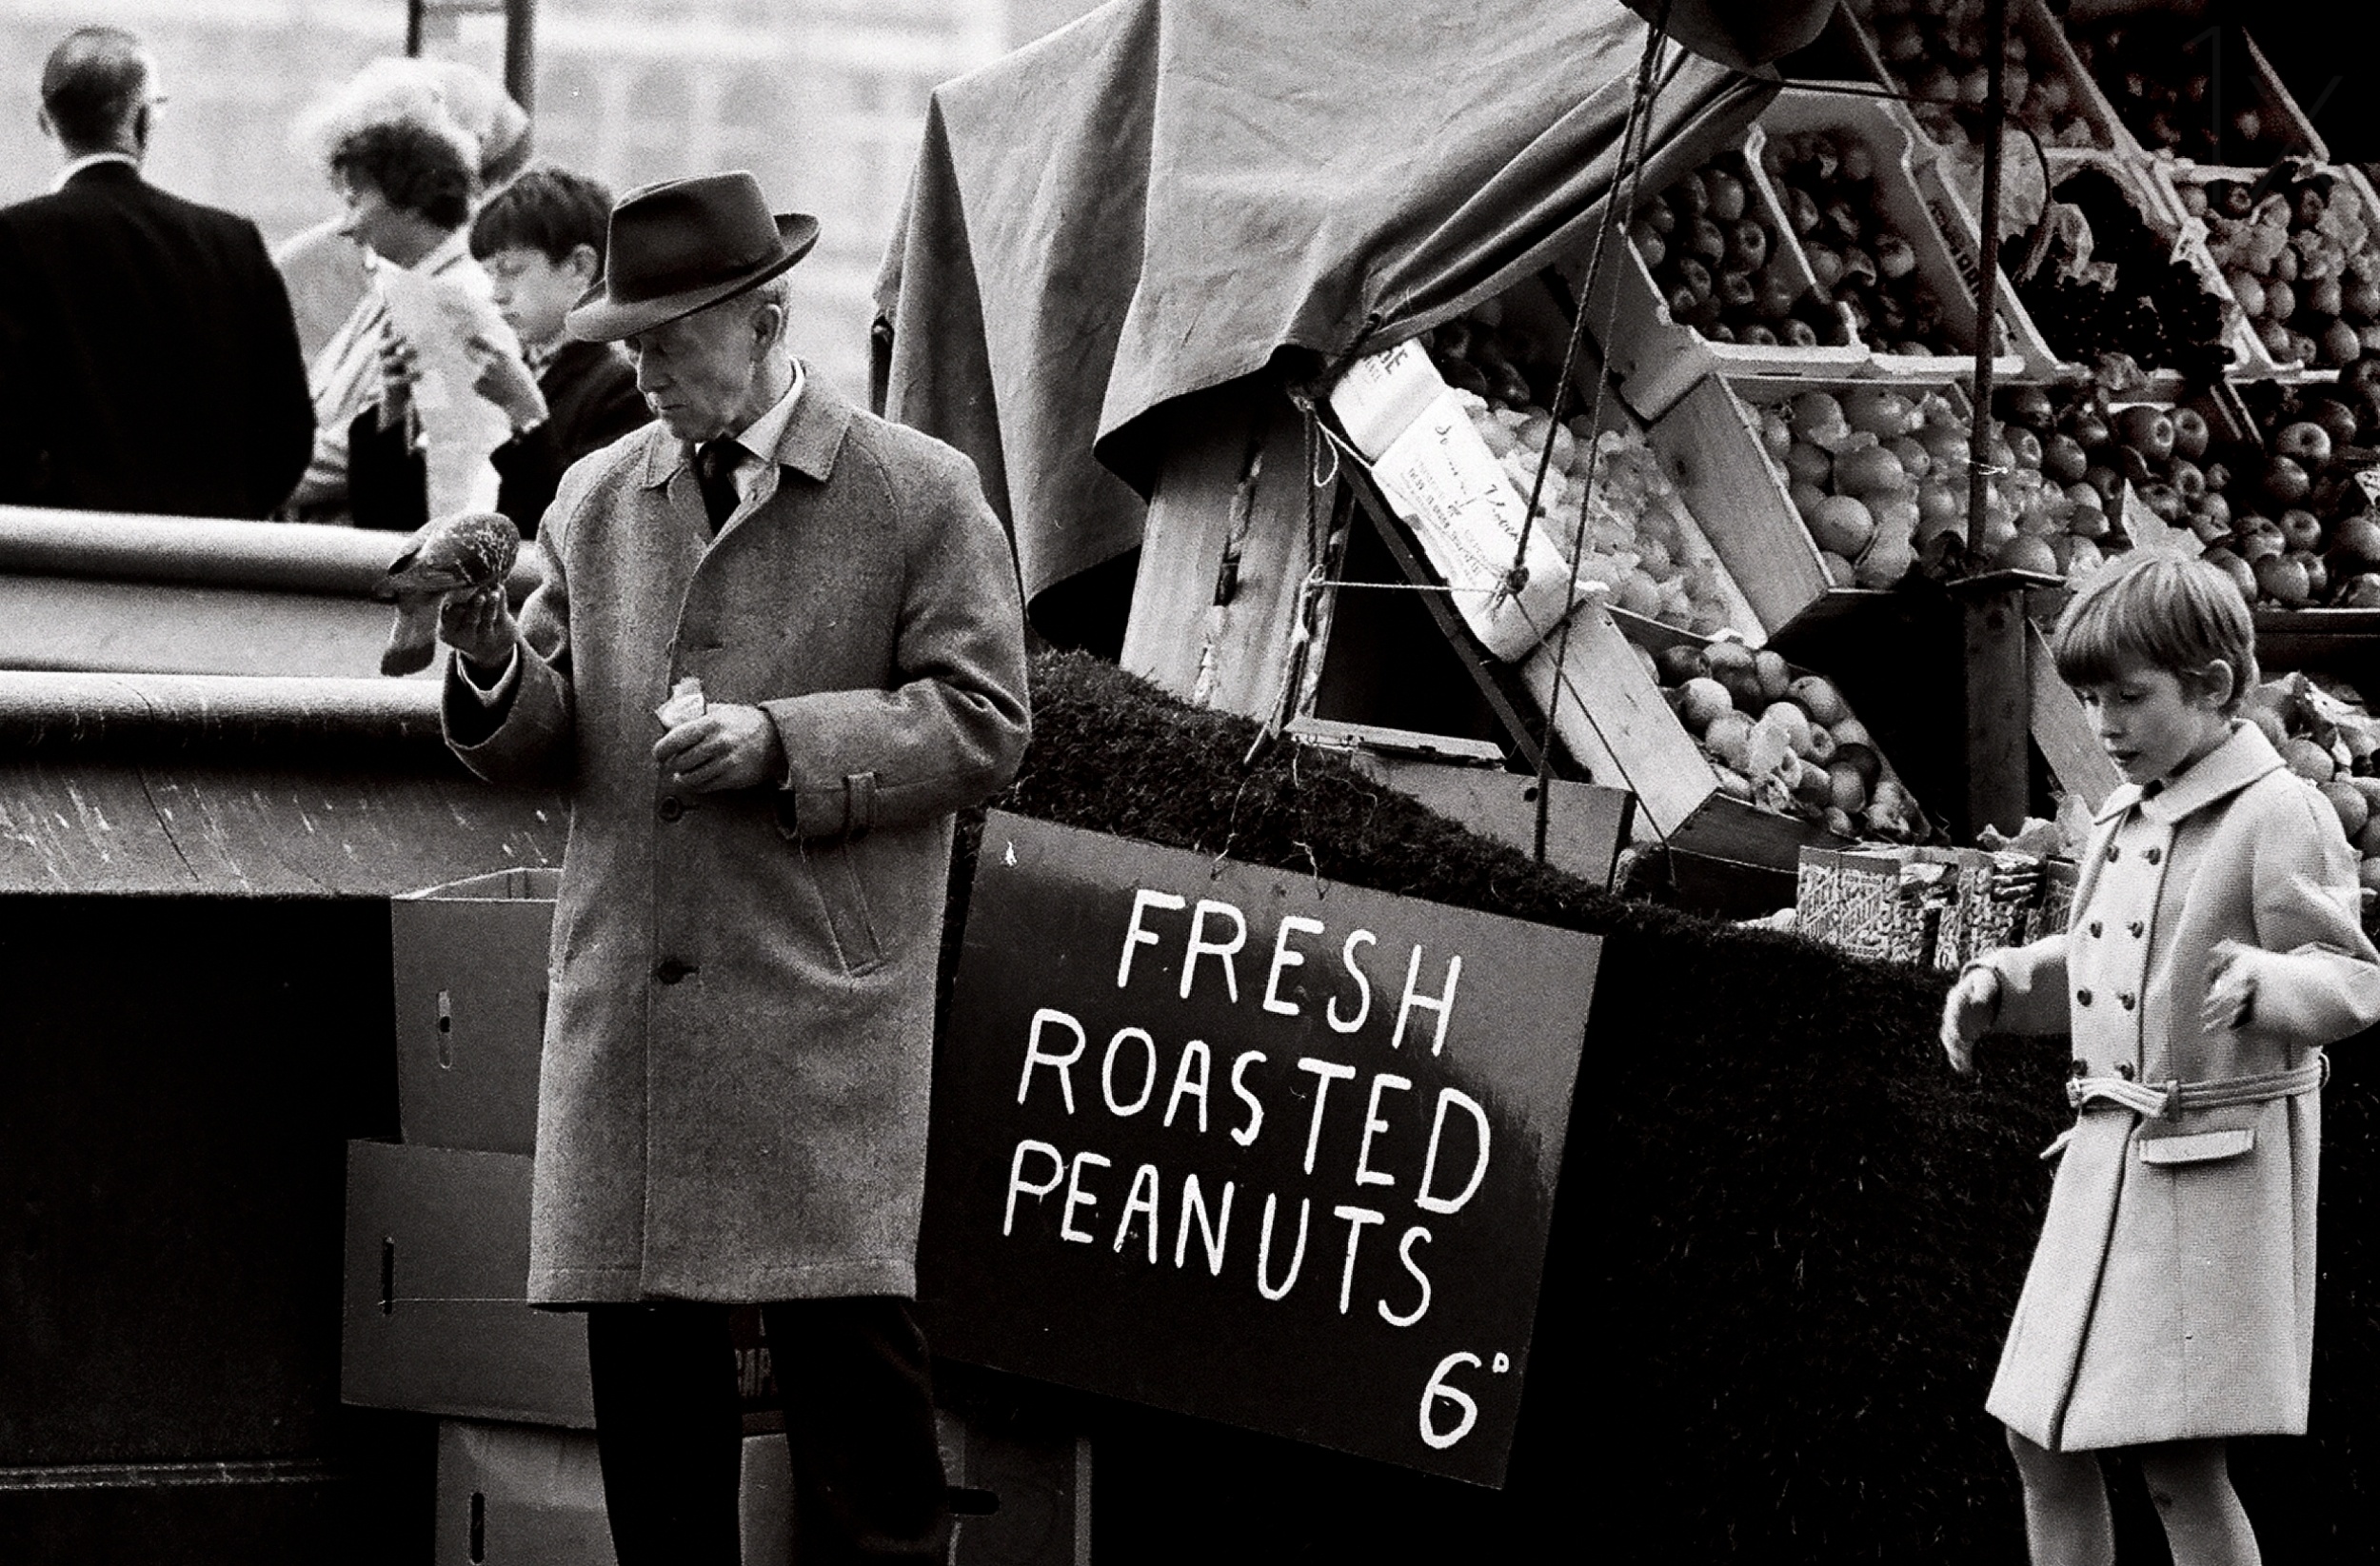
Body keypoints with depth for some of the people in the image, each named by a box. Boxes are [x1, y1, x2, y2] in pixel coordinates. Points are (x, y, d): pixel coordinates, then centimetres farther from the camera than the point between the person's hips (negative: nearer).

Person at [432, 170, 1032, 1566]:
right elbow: (546, 747, 16)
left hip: (821, 1011, -4)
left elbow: (984, 724, -2)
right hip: (627, 1008, 4)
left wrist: (786, 743, -14)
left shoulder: (922, 495, 2)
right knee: (645, 1361, 5)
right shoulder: (596, 501, 15)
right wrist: (493, 663, -7)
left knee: (849, 1344, -7)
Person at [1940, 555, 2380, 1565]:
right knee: (2042, 1447, 8)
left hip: (2221, 1167, -9)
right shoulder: (2126, 821, 15)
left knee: (2178, 1465, -11)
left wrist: (2260, 981, -36)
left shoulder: (2277, 817, -9)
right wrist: (1998, 985, 12)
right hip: (2109, 1161, 9)